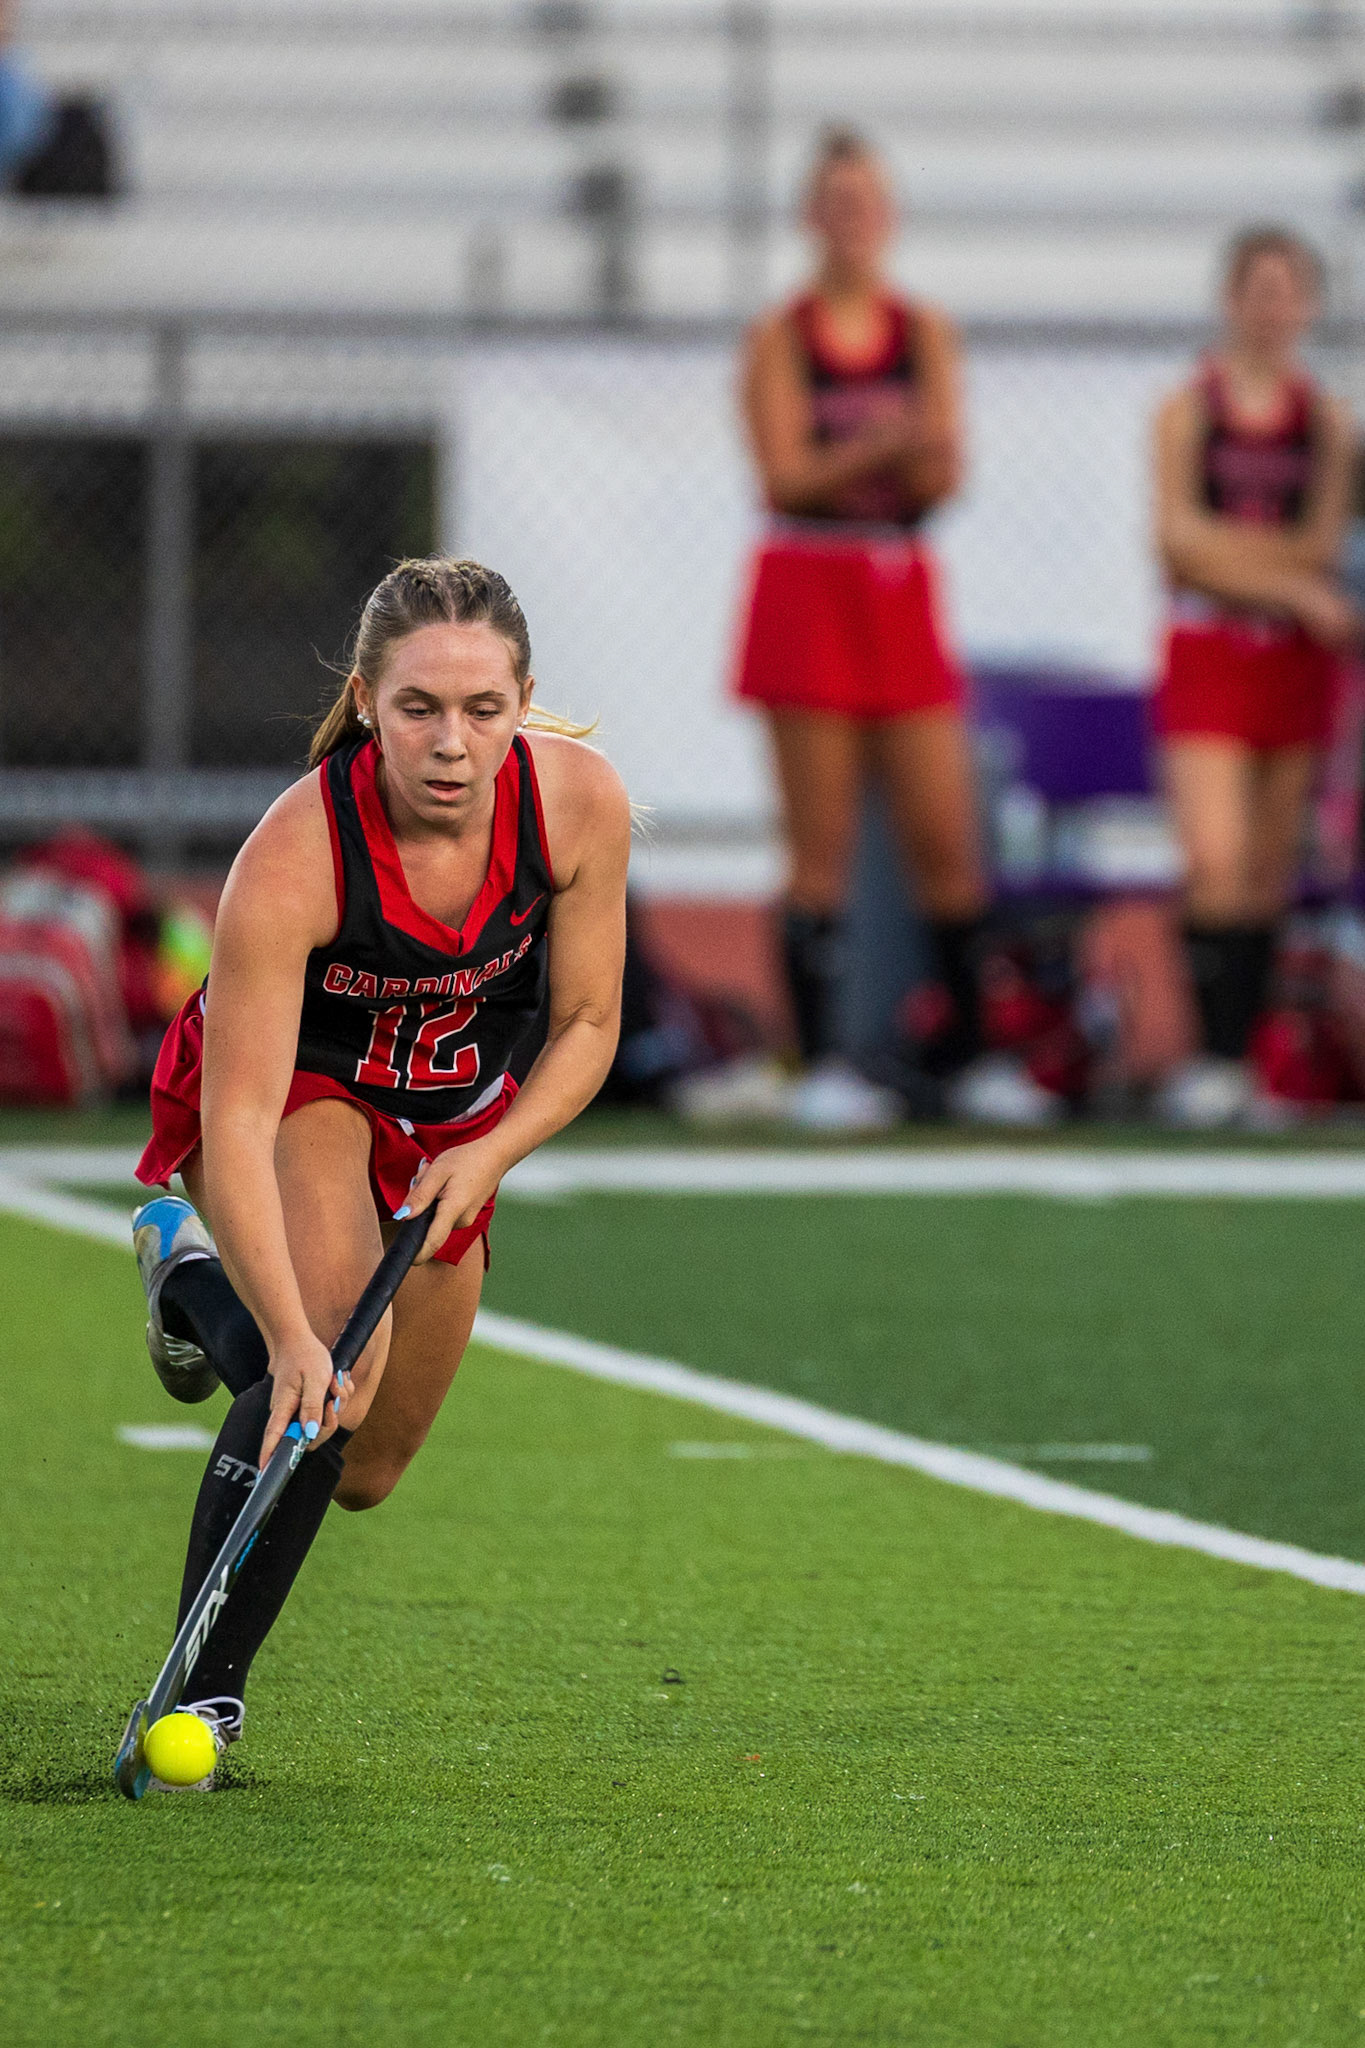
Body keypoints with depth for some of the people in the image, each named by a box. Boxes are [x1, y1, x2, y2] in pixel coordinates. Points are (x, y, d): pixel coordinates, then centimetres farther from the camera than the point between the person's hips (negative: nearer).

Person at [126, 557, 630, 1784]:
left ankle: (191, 1276, 42)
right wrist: (293, 1338, -51)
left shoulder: (579, 804, -26)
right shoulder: (294, 856, -38)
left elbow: (586, 1025, -10)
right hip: (284, 1087, -5)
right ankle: (203, 1685, -23)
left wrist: (489, 1154, -27)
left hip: (454, 1117, 5)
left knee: (365, 1474, 15)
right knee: (323, 1385, -33)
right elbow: (238, 1124, -41)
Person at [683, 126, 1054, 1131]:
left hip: (902, 593, 3)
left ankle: (973, 1056, 7)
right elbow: (786, 476, -9)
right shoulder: (781, 339, 0)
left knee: (948, 837, 0)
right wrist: (884, 449, -24)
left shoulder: (926, 333, 9)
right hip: (807, 588, -3)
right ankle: (819, 1063, 0)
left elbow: (943, 472, 1)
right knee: (822, 845, -4)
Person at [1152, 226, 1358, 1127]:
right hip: (1207, 650, -3)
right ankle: (1211, 1060, -13)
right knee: (1216, 860, -15)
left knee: (1270, 872, 3)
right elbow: (1181, 540, -6)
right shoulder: (1189, 410, 2)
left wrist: (1223, 545, -13)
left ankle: (1237, 1061, 9)